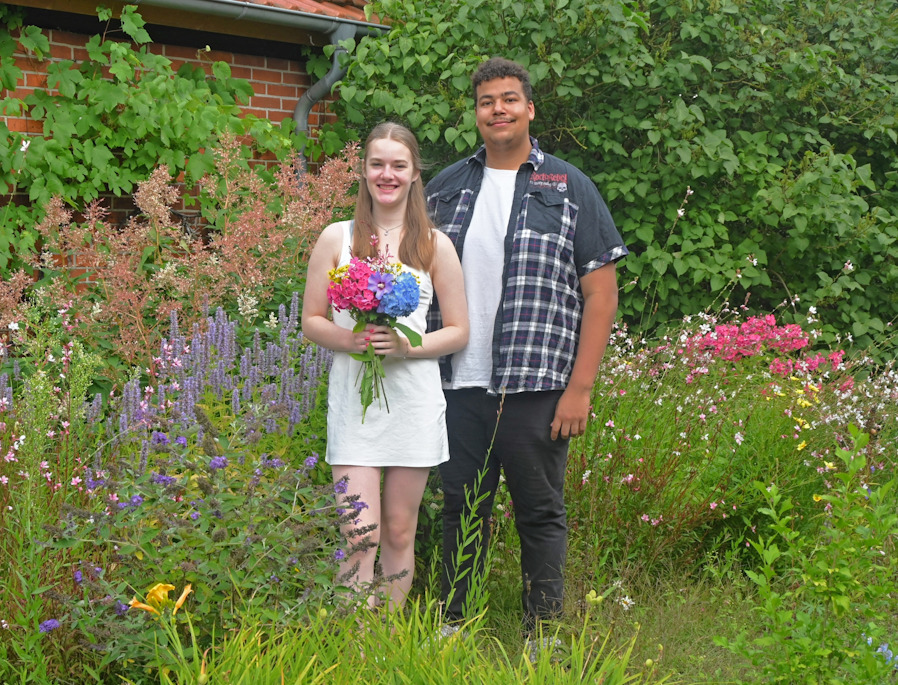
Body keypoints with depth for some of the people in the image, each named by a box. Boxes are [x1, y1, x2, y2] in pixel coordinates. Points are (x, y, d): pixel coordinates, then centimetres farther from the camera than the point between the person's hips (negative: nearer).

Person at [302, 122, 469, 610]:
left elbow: (458, 332, 6)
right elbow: (311, 321, 6)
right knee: (359, 536, -8)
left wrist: (406, 346, -12)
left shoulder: (435, 245, 6)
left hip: (414, 400, 1)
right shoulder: (337, 239, 5)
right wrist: (349, 339, -14)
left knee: (399, 532, 9)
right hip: (354, 398, -1)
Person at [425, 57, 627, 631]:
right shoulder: (447, 187, 12)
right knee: (461, 510, 11)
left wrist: (580, 388, -8)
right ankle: (453, 625, 24)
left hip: (536, 387, -2)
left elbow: (602, 291, -1)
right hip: (458, 384, 3)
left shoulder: (569, 188, 3)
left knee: (541, 514, 6)